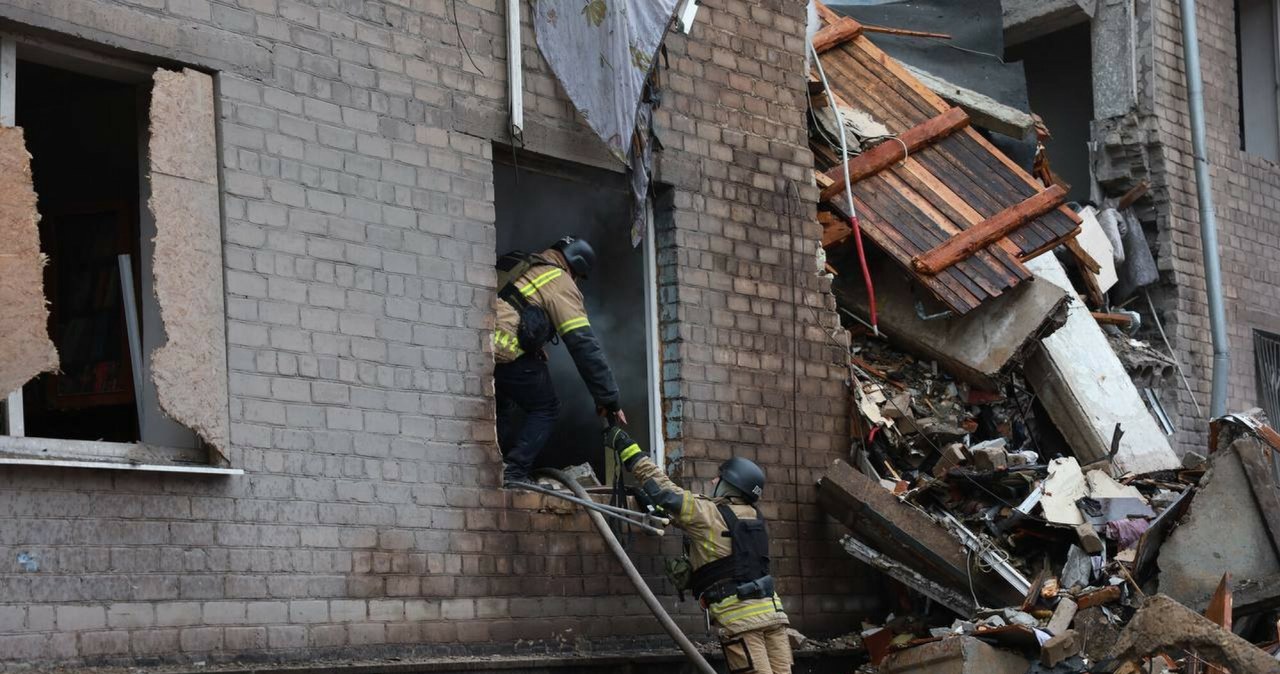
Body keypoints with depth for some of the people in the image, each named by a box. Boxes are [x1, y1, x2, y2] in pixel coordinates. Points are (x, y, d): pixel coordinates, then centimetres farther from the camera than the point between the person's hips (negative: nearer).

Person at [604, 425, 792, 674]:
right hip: (771, 611, 6)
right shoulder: (752, 517, 17)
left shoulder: (709, 514, -4)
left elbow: (664, 490, -3)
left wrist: (627, 448, 3)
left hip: (740, 618, -6)